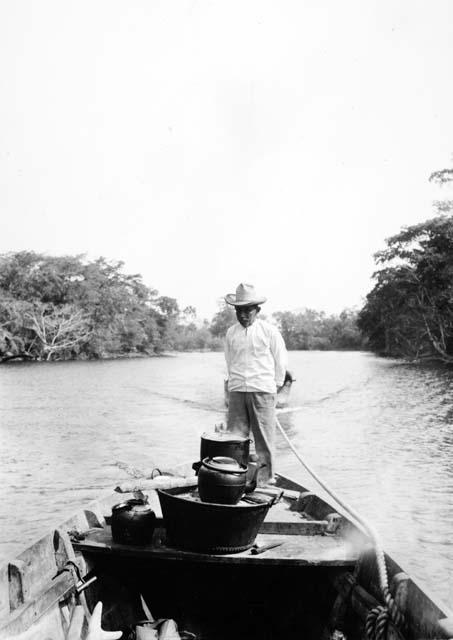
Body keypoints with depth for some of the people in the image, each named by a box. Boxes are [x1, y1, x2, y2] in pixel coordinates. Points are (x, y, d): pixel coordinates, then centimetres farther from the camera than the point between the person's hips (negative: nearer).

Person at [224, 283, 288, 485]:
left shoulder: (269, 331, -1)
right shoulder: (231, 333, 9)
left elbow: (281, 361, 6)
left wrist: (276, 386, 8)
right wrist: (235, 382, 14)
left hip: (262, 391, -3)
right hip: (236, 392, 3)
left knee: (264, 438, 0)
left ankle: (265, 480, 12)